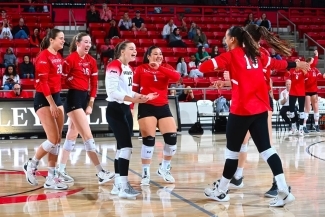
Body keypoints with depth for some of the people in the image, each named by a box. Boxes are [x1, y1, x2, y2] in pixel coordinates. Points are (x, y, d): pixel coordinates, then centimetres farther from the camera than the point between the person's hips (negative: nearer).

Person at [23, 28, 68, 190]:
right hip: (44, 100, -9)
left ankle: (51, 178, 11)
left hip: (56, 97, 9)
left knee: (58, 139, 6)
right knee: (53, 139, -11)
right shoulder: (44, 57, -13)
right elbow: (42, 82, -18)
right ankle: (31, 165, 12)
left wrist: (56, 102, 11)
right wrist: (52, 104, -20)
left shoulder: (59, 57, 12)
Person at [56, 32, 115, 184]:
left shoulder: (92, 61, 9)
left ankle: (61, 170, 21)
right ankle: (100, 172, -9)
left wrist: (91, 103, 6)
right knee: (87, 135, -9)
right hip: (73, 98, -8)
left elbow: (94, 83, 10)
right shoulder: (70, 59, -10)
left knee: (72, 135, 12)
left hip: (84, 98, 8)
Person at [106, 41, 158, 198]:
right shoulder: (114, 66, -14)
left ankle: (118, 184, 16)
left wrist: (142, 97, 8)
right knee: (126, 145, -15)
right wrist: (132, 99, -28)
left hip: (126, 110, 10)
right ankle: (123, 186, -15)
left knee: (122, 146, 10)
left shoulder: (129, 68, 14)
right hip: (115, 110, -9)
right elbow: (112, 91, -22)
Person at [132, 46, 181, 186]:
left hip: (163, 107, 4)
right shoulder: (140, 69, 3)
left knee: (172, 138, -3)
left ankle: (164, 169, 18)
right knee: (148, 140, -8)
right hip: (146, 107, -3)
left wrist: (159, 67, -17)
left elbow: (177, 77, -11)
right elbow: (134, 89, 4)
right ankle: (145, 173, 7)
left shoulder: (166, 68, 10)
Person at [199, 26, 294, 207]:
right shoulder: (255, 54, 11)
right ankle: (284, 191, -3)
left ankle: (221, 191, 20)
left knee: (233, 150, 6)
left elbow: (204, 67, -11)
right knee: (266, 148, 5)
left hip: (242, 109, -6)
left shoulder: (231, 55, -6)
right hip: (260, 108, 6)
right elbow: (273, 63, 25)